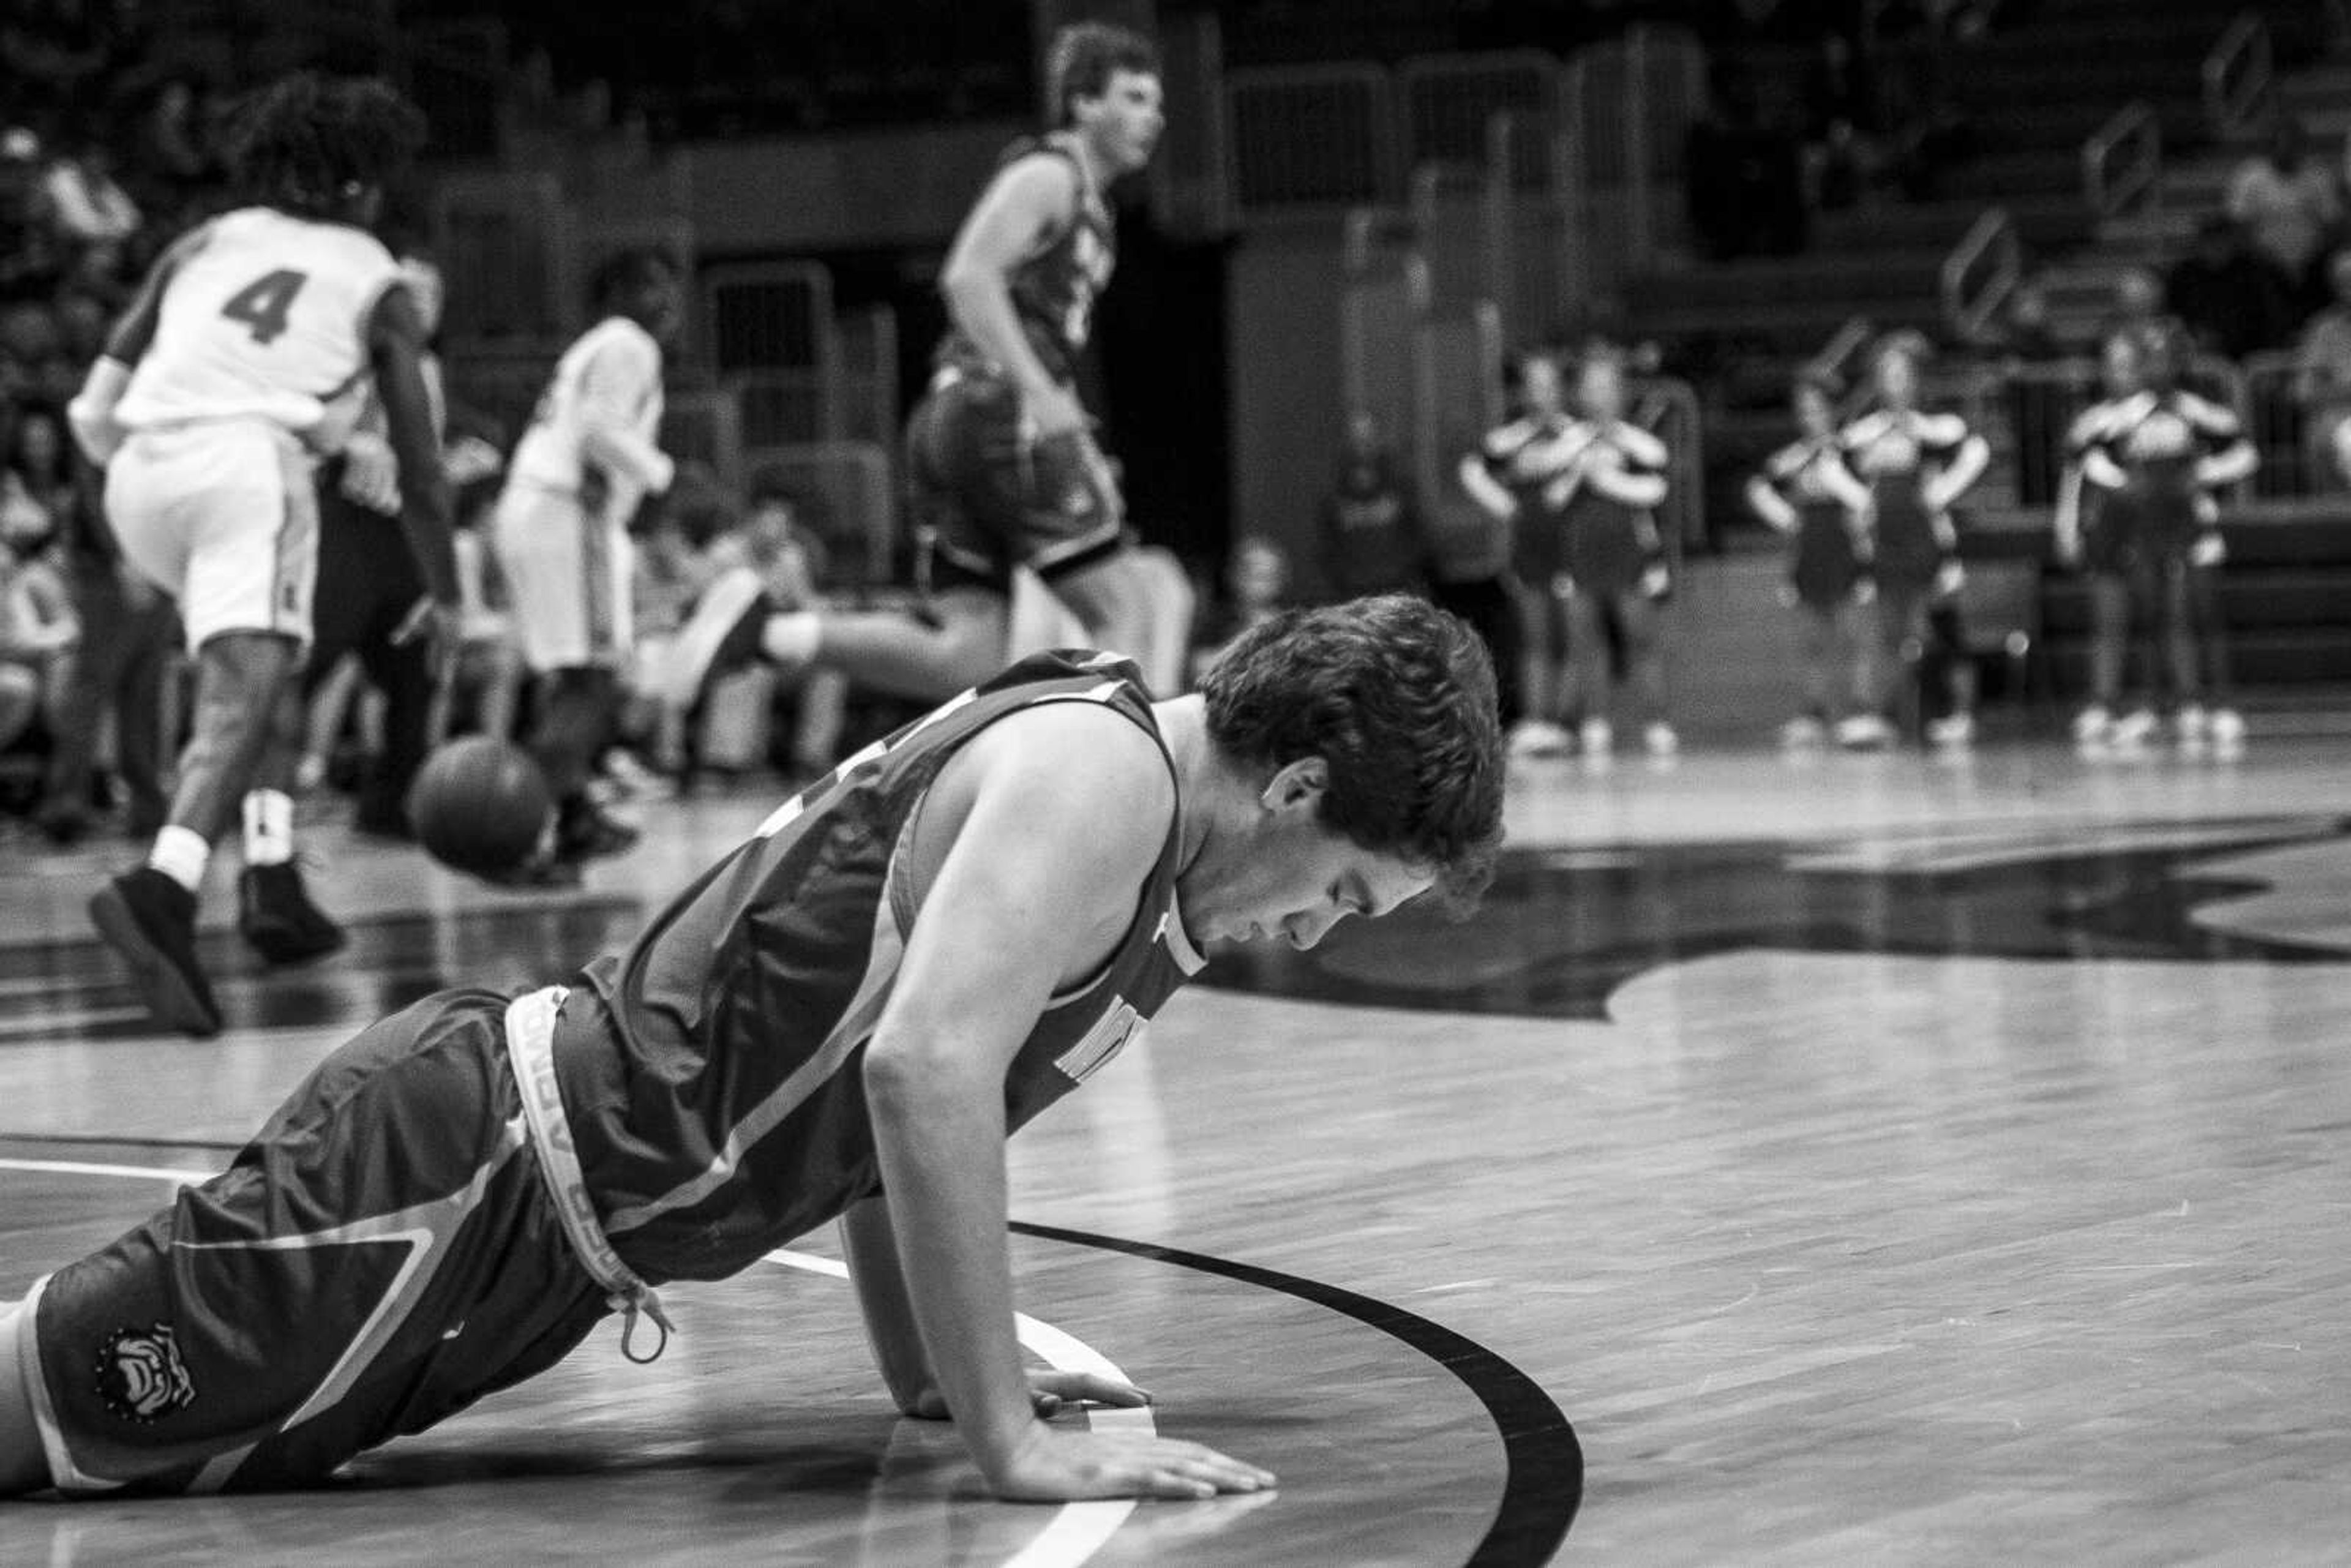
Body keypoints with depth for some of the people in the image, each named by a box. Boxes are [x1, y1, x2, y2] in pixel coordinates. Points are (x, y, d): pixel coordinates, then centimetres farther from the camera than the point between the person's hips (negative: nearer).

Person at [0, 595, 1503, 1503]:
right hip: (463, 1174, -10)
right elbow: (925, 1069, -30)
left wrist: (933, 1371, 20)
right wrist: (1012, 1443, -27)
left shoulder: (1138, 819, 13)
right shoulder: (1093, 769, -17)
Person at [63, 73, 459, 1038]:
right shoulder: (377, 286, 19)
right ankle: (163, 890, -40)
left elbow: (95, 409, 17)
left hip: (141, 472, 5)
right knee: (242, 693, -16)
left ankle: (272, 881, 16)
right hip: (248, 459, -5)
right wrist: (444, 597, 28)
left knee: (264, 668, 25)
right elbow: (418, 462, 20)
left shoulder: (205, 245, 26)